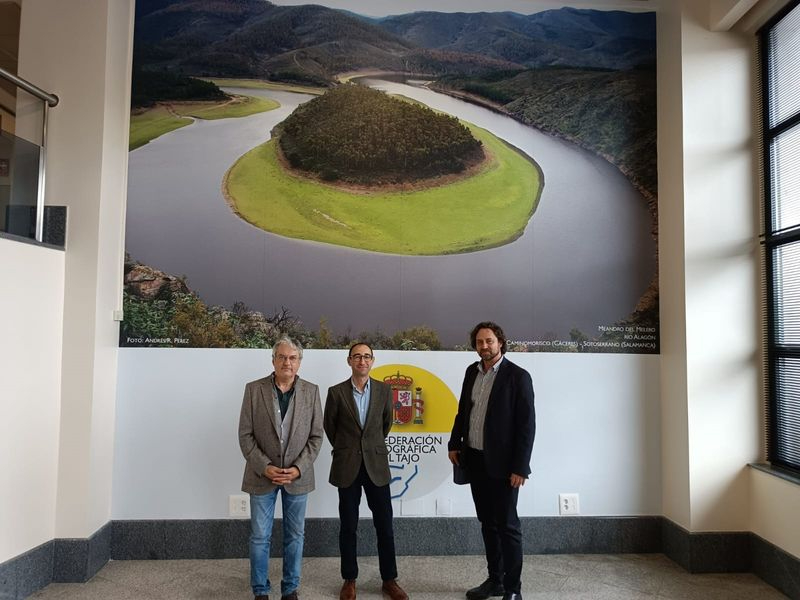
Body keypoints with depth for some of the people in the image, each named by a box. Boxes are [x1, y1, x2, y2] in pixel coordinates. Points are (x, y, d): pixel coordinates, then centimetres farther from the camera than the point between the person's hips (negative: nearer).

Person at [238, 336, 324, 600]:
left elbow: (316, 436, -1)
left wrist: (298, 468, -11)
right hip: (262, 475, -1)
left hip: (297, 476, 1)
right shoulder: (254, 389, -5)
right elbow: (245, 435, -5)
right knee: (260, 537, 9)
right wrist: (265, 467, -13)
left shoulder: (311, 391, -2)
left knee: (295, 536, 12)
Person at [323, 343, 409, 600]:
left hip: (376, 465, 1)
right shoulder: (336, 392, -6)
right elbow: (329, 426, 8)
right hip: (347, 466, -1)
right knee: (348, 526, 8)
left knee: (384, 525, 6)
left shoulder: (384, 390, -1)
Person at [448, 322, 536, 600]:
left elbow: (527, 425, -14)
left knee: (507, 525, 3)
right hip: (474, 460, 6)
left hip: (502, 463, -6)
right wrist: (454, 444, 9)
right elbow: (462, 410, 16)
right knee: (487, 523, 16)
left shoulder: (518, 376, -12)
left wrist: (519, 467, -16)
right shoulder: (472, 371, 6)